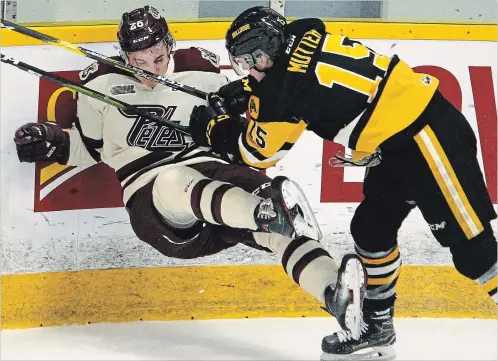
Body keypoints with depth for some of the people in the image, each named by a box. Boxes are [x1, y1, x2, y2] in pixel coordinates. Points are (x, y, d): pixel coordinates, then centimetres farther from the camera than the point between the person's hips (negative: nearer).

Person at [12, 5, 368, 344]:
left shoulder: (202, 71, 6)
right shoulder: (102, 83, 5)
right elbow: (92, 148, 17)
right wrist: (56, 143, 0)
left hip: (207, 168, 3)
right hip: (149, 190, -3)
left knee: (281, 225, -26)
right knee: (176, 184, -42)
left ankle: (337, 294, -44)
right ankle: (268, 212, -68)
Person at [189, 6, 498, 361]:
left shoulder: (288, 92, -17)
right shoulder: (302, 36, 7)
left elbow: (257, 153, -2)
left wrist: (212, 130, 12)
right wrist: (235, 93, 21)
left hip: (430, 136, -10)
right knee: (371, 229, 17)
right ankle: (377, 329, 29)